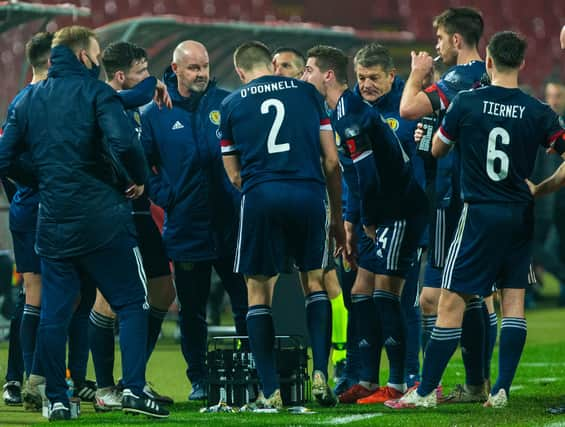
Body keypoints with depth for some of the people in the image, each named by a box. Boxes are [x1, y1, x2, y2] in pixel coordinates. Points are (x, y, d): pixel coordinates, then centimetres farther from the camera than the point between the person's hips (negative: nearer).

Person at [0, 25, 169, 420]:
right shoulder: (95, 92, -6)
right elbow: (123, 143, -22)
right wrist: (139, 179, -6)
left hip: (53, 223, 5)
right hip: (103, 220, -5)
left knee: (53, 313, 8)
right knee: (131, 304, 3)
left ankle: (57, 398, 9)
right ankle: (134, 388, -7)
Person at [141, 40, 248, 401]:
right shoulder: (155, 114, 3)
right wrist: (163, 195, -3)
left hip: (231, 223, 0)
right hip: (186, 228, 0)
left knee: (247, 303, 1)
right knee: (192, 310, 8)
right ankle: (199, 380, 19)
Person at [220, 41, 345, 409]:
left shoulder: (232, 104, 12)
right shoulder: (306, 92, 14)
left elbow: (235, 175, 14)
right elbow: (332, 162, 11)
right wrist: (337, 216, 19)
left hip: (260, 197, -1)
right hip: (309, 194, 1)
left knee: (259, 292, 9)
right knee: (315, 282, 16)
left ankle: (270, 392, 4)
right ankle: (320, 375, 1)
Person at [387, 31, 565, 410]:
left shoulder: (467, 103, -6)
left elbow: (437, 150, 7)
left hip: (480, 214, -2)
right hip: (520, 215, 2)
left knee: (452, 301, -1)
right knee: (514, 298, 8)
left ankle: (426, 391, 1)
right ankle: (502, 389, 2)